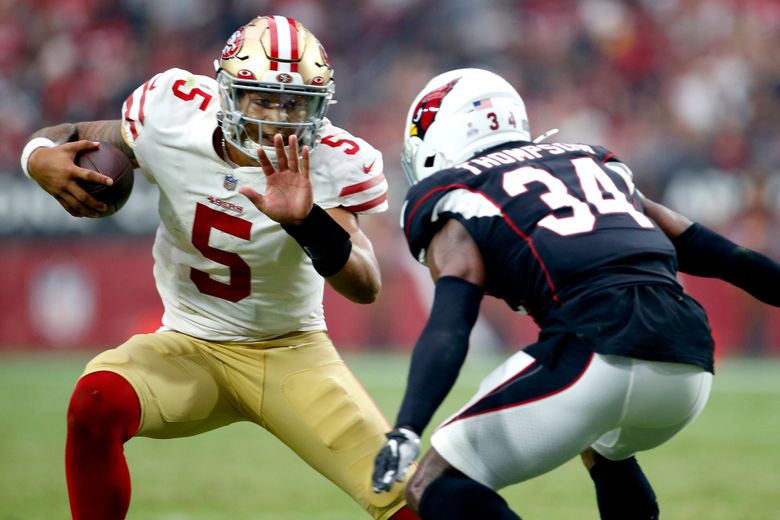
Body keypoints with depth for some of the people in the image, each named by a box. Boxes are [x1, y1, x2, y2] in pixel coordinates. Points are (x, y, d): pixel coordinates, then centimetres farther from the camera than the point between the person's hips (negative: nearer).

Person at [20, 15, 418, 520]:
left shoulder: (331, 163, -18)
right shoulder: (174, 120, -14)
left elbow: (366, 287, -28)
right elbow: (79, 137, 5)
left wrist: (305, 220, -46)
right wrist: (41, 155, -20)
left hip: (292, 351, 0)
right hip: (191, 347, 1)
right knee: (96, 403, -31)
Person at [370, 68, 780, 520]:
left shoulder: (455, 204, 12)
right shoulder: (601, 166, 31)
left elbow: (449, 326, -7)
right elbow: (707, 249, 33)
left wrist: (407, 430, -19)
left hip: (599, 356, -7)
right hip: (689, 370, 7)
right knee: (603, 446, 38)